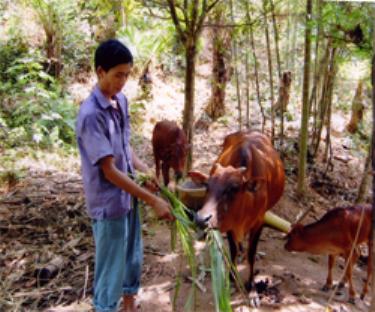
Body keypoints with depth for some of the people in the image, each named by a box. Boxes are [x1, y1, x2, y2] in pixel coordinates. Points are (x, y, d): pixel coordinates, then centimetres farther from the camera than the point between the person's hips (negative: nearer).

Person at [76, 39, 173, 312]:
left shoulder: (121, 101, 2)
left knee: (134, 258, 22)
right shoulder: (91, 114, -24)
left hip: (128, 196, 8)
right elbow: (110, 171, -23)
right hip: (109, 203, -8)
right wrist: (153, 200, -22)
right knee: (111, 269, 7)